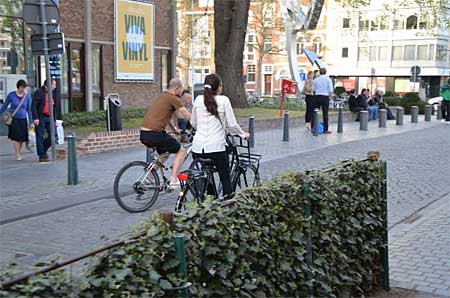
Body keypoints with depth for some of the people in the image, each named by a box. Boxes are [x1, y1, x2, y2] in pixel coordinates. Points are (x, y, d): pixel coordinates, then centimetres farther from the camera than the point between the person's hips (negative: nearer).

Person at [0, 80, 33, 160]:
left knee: (22, 138, 2)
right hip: (14, 119, -2)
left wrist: (31, 122, 8)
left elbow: (29, 110, 9)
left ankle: (18, 153, 20)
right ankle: (18, 155, -3)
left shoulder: (27, 97, 2)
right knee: (16, 137, -10)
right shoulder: (11, 95, -4)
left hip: (23, 120, 2)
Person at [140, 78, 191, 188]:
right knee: (180, 151, 6)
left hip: (143, 134, 9)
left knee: (164, 153, 28)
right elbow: (188, 116, -5)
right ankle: (174, 180, -1)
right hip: (155, 133, -9)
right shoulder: (173, 99, -5)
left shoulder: (162, 96, 22)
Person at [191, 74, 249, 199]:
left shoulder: (198, 100, 7)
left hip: (198, 147, 4)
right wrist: (243, 134, 15)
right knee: (225, 179, 7)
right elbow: (232, 124, -2)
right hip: (216, 147, -4)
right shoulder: (223, 100, -3)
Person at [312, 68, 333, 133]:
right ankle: (325, 129, 1)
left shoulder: (316, 79, 6)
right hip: (325, 97, -2)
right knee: (325, 114, 1)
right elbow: (331, 90, -5)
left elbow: (313, 90, 8)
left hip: (317, 96, 2)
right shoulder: (328, 79, 0)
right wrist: (330, 97, 7)